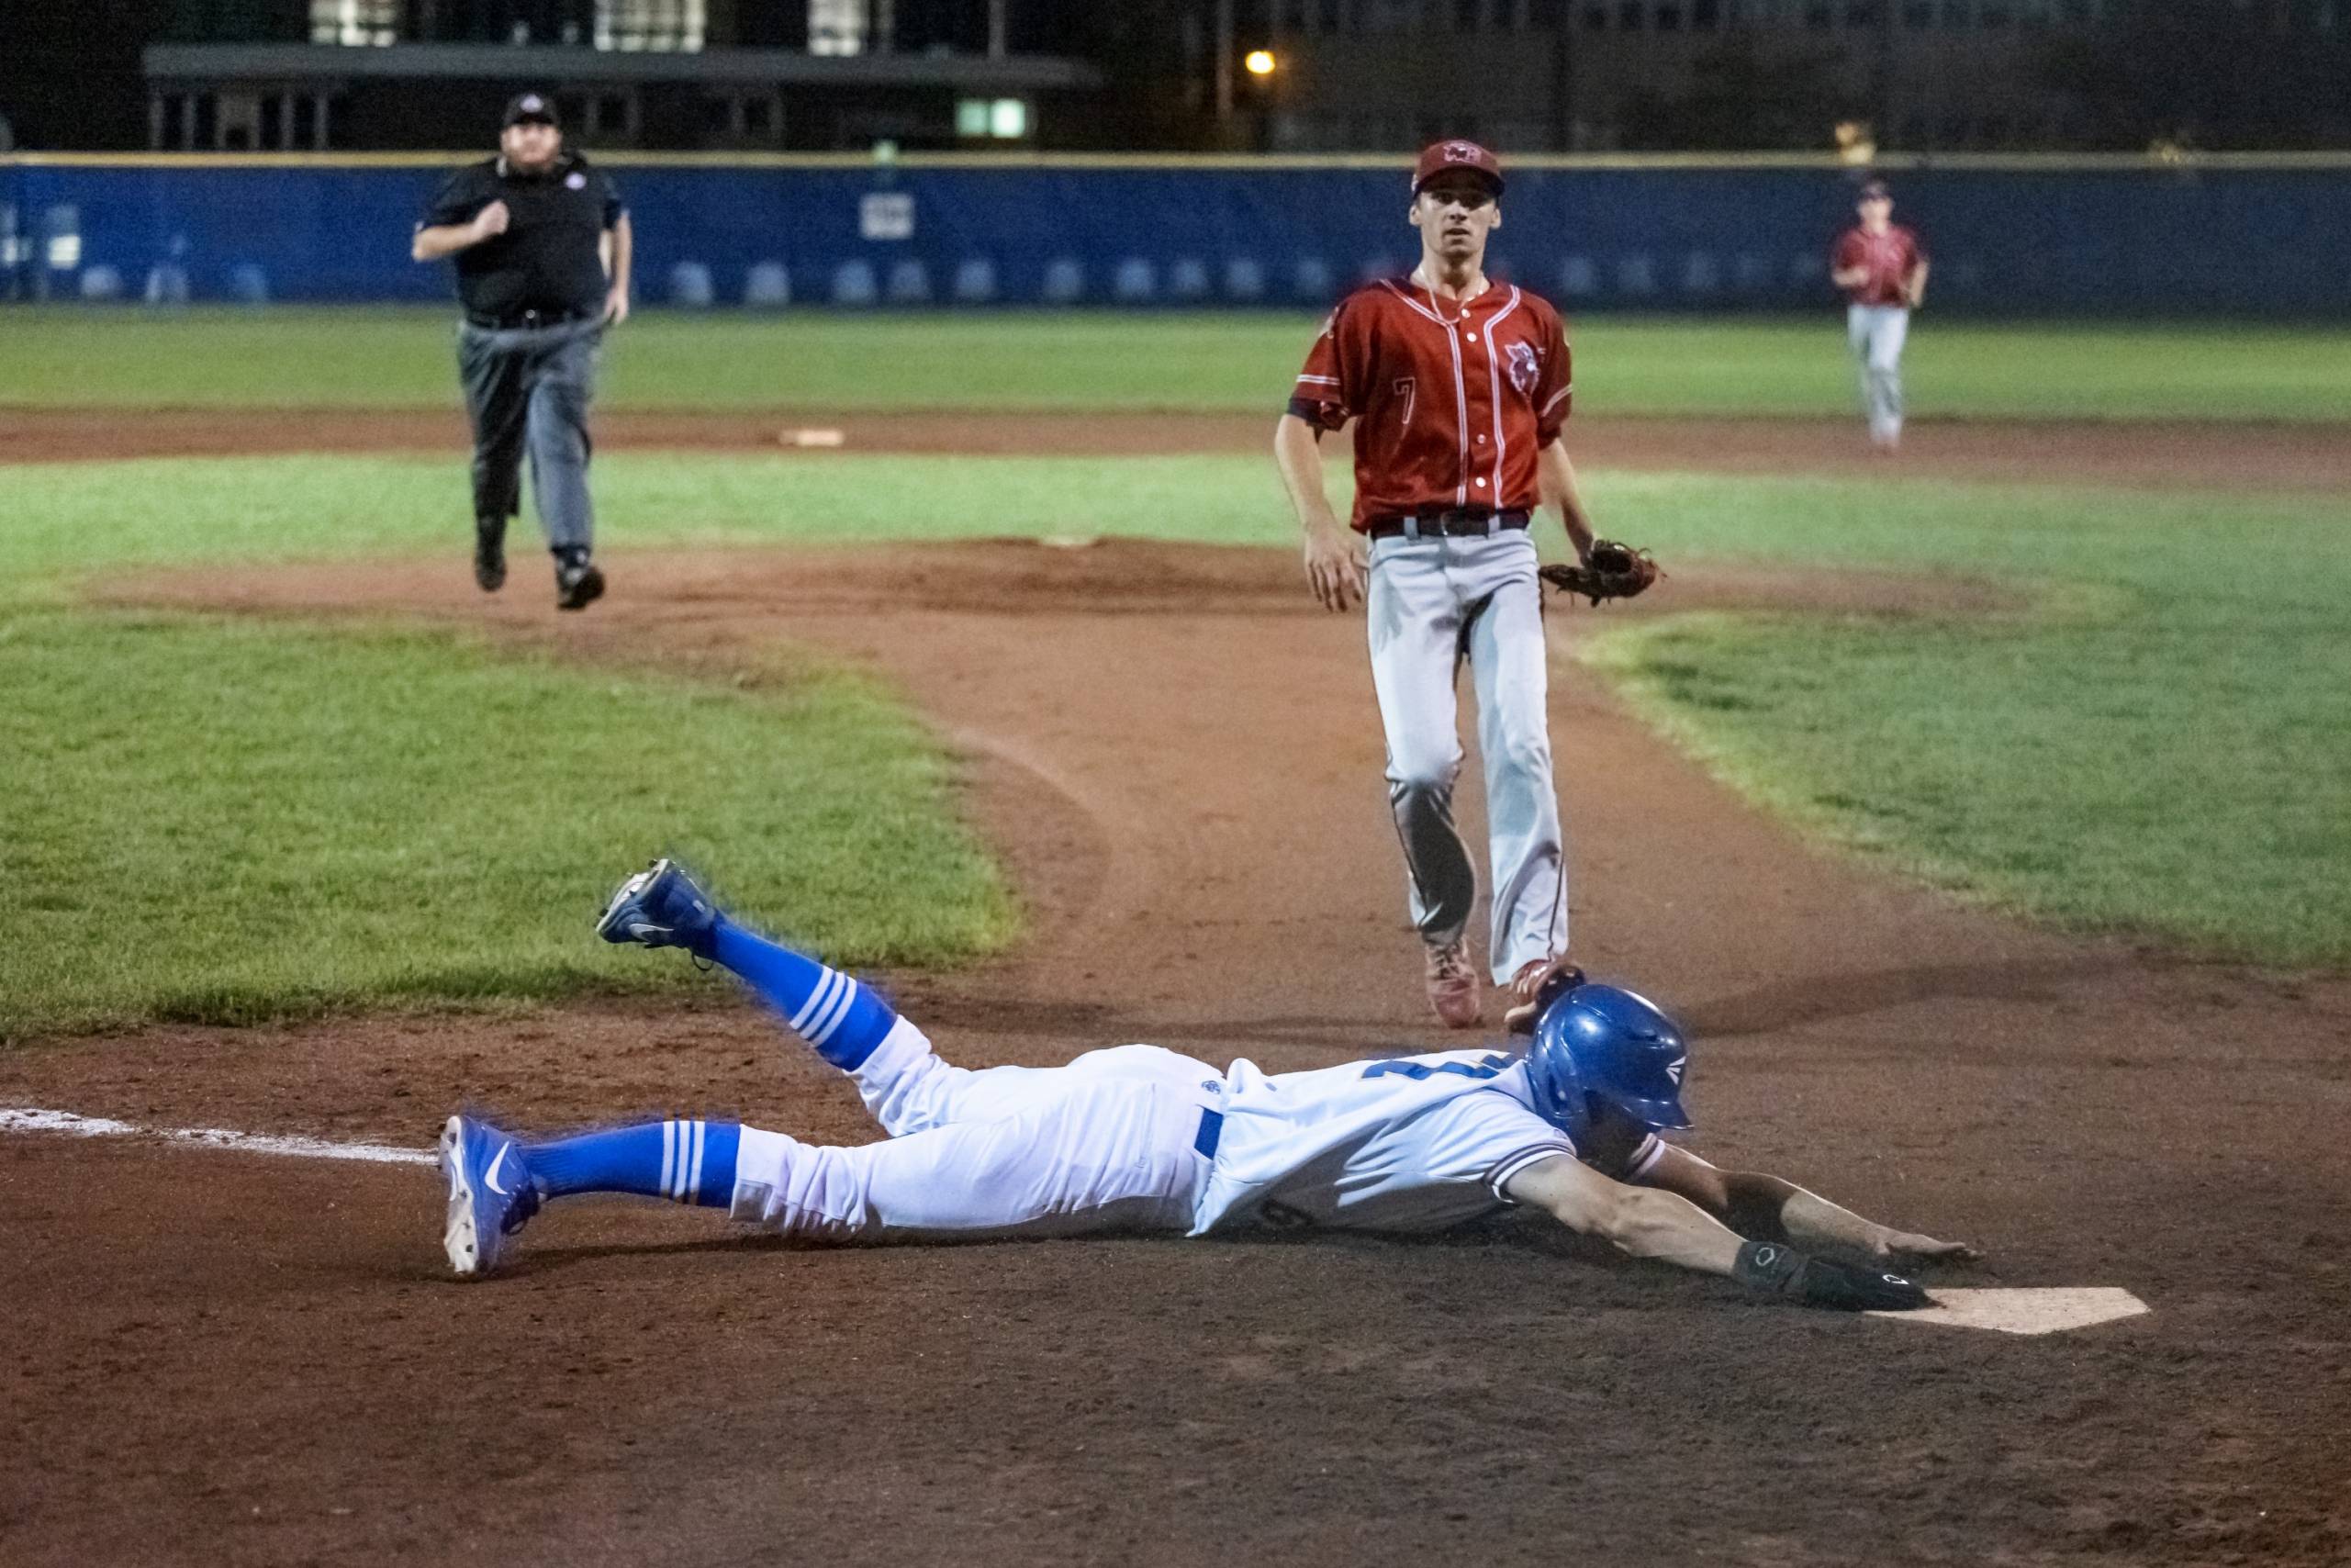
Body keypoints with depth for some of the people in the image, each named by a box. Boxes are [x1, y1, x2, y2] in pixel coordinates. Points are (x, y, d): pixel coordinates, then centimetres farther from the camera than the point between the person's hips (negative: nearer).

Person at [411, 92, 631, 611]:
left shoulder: (587, 180, 9)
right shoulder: (472, 185, 1)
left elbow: (618, 220, 29)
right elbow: (422, 246, -2)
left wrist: (619, 286, 20)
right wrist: (473, 232, -19)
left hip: (568, 339, 0)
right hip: (494, 342, 0)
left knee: (558, 441, -18)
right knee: (496, 451, 10)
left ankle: (573, 563, -28)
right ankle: (489, 539, 41)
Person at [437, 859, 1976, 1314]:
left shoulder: (1530, 1089, 2)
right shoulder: (1509, 1128, -23)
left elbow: (1727, 1184, 5)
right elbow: (1615, 1216, -42)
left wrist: (1879, 1238, -4)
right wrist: (1776, 1269, -47)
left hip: (1159, 1100, 8)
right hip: (1139, 1148, -8)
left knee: (914, 1091, 26)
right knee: (830, 1189, -7)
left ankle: (695, 922, 34)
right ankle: (526, 1165, -8)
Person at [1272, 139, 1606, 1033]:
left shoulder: (1532, 322, 14)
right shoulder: (1371, 315, 2)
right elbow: (1298, 426, -2)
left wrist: (1588, 543, 14)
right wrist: (1319, 526, -18)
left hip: (1505, 554, 3)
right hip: (1408, 557, -3)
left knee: (1520, 750, -11)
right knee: (1422, 764, -10)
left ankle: (1530, 959, -15)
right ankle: (1443, 933, 15)